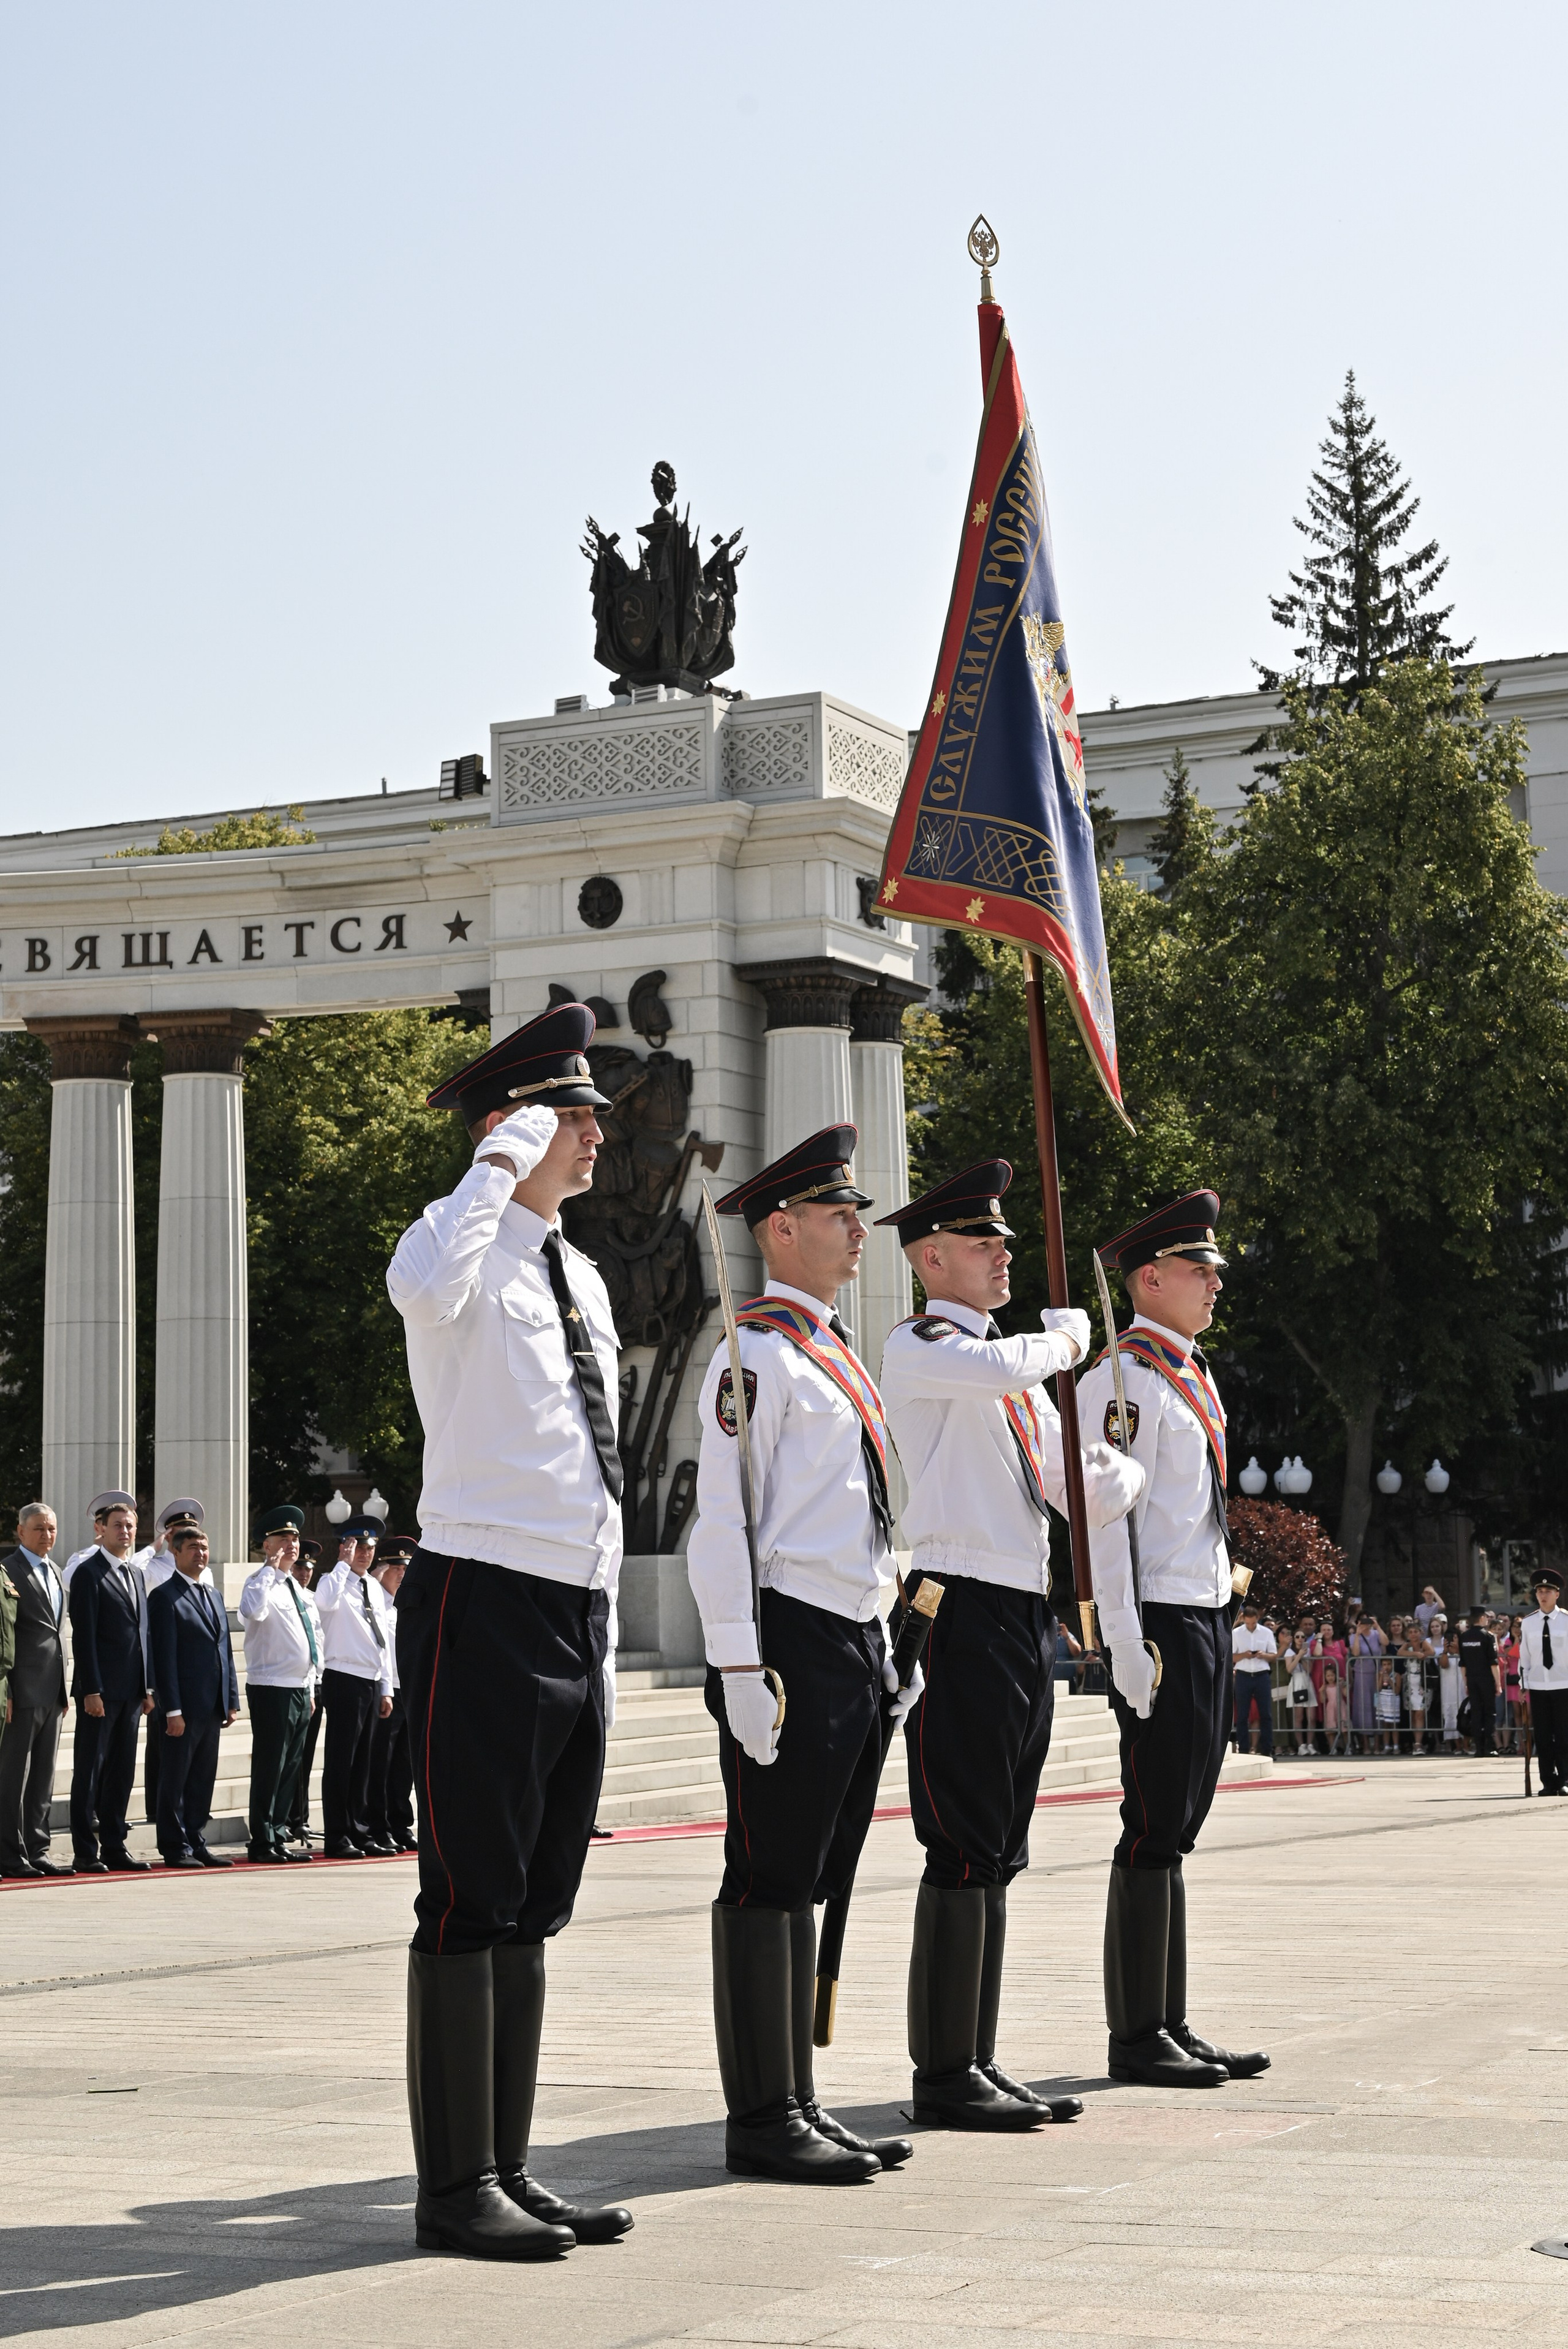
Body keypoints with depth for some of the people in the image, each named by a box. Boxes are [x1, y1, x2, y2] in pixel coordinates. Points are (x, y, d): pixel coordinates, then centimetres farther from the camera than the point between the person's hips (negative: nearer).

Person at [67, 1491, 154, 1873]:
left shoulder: (136, 1573, 17)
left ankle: (114, 1846, 15)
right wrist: (91, 1691, -17)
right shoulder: (88, 1573, -6)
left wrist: (148, 1687, 13)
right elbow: (83, 1637, -12)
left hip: (131, 1692, 7)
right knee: (90, 1771, -2)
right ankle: (86, 1853, 0)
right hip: (100, 1690, -7)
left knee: (122, 1771, 9)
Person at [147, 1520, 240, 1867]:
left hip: (213, 1707, 7)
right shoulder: (166, 1597, -7)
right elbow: (165, 1658, -12)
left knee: (203, 1779, 11)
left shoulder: (214, 1596, 18)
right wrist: (172, 1710, -17)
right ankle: (176, 1848, 5)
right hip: (185, 1706, -7)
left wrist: (232, 1701, 12)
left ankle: (196, 1843, 17)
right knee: (175, 1779, 0)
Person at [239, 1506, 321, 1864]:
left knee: (291, 1767, 10)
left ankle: (279, 1836, 16)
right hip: (271, 1688, -8)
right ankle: (262, 1844, -4)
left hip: (301, 1688, 8)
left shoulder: (295, 1588, 19)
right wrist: (270, 1568, -23)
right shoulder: (261, 1582, -7)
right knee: (270, 1768, -7)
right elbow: (253, 1610, -32)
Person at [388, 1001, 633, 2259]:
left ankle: (509, 2168, 19)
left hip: (574, 1619, 8)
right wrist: (505, 1160, -22)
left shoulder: (583, 1278, 20)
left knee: (534, 1910, 11)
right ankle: (456, 2186, 1)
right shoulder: (465, 1250, -5)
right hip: (485, 1603, -8)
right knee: (471, 1905, -5)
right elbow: (425, 1286, -35)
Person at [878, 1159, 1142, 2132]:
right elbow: (1003, 1367, -26)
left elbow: (1091, 1491, 22)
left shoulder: (1019, 1368, 21)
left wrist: (1117, 1472, 2)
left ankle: (979, 2064, 17)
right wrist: (1068, 1334, -8)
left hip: (1029, 1615, 9)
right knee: (966, 1853, -7)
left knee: (998, 1856, 11)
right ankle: (946, 2076, -2)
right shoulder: (918, 1348, -5)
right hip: (963, 1612, -9)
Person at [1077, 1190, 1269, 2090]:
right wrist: (1127, 1643, -21)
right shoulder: (1122, 1379, -11)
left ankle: (1172, 2024, 17)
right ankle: (1137, 2036, 1)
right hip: (1162, 1624, -9)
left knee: (1178, 1829, 11)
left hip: (1210, 1619, 9)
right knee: (1155, 1831, -5)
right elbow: (1101, 1516, -16)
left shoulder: (1193, 1374, 18)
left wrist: (1221, 1625, 19)